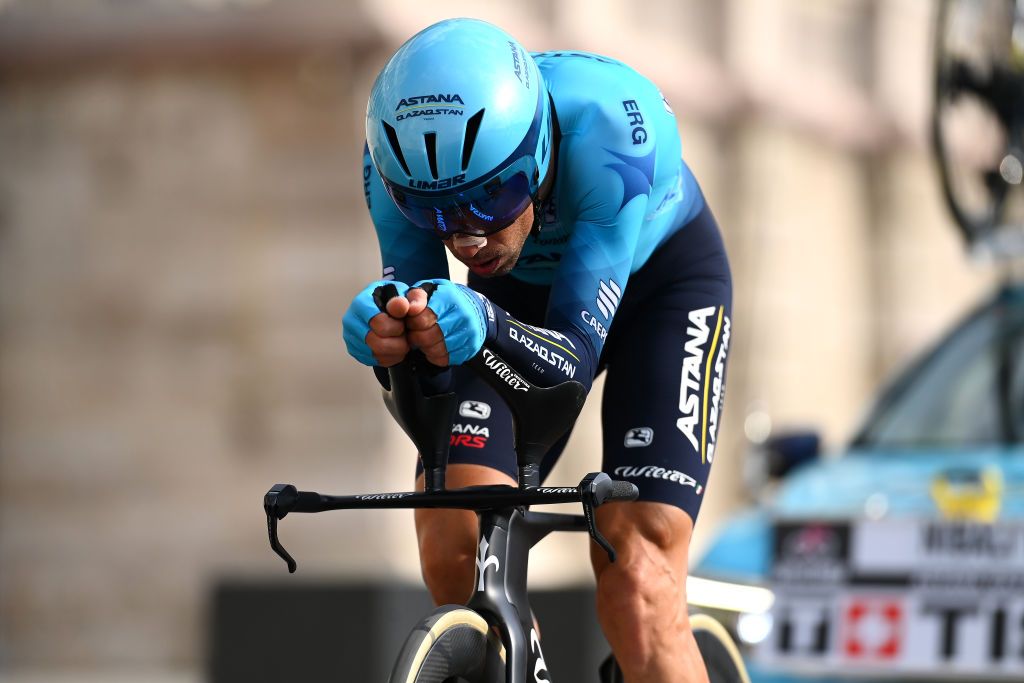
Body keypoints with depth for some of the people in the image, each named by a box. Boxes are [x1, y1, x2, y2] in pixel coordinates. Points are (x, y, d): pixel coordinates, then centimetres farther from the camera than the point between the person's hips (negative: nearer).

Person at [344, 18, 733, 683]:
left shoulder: (613, 128, -40)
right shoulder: (401, 152, -29)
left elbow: (573, 355, -40)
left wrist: (484, 326, -61)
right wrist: (389, 337, -48)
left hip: (659, 279, -3)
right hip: (521, 290, 3)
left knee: (635, 580, -21)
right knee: (455, 542, -18)